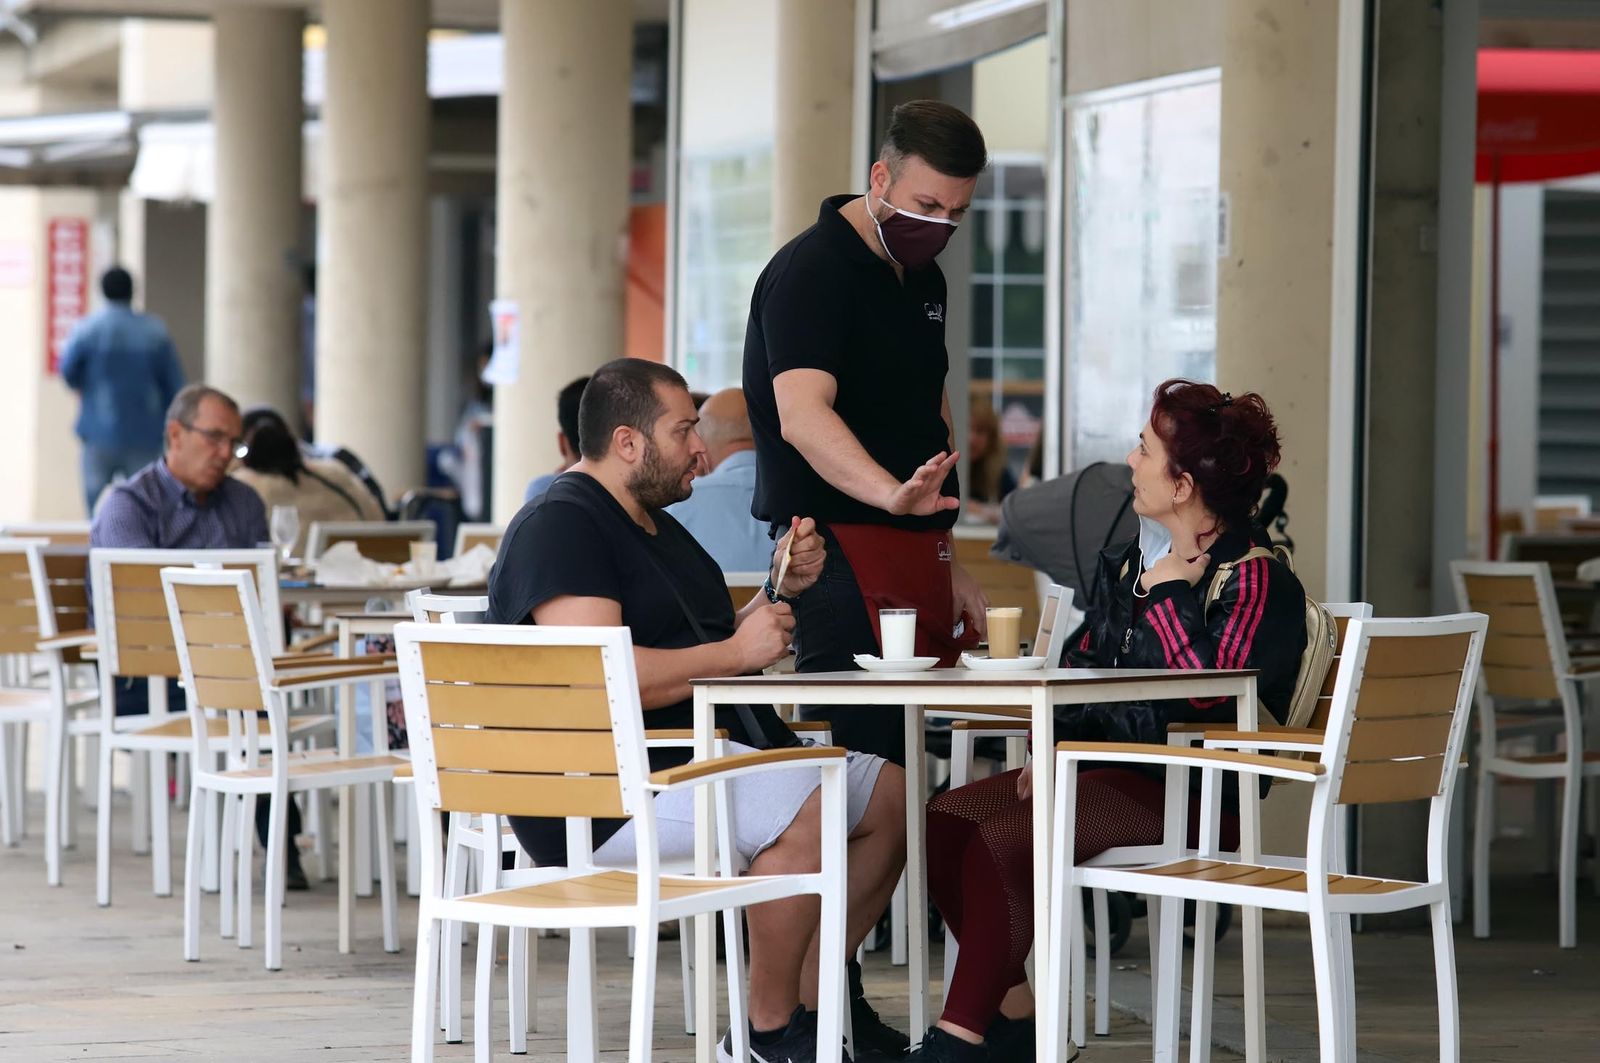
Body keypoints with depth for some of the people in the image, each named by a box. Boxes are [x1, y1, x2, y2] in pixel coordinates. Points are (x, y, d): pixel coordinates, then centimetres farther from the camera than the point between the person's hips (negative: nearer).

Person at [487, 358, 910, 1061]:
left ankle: (813, 997, 6)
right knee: (807, 810, -30)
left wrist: (779, 588, 9)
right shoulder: (558, 528, -12)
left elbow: (705, 651, 26)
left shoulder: (655, 526, 22)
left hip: (706, 755, 11)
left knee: (889, 794, 5)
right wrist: (735, 652, -18)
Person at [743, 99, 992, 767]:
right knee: (864, 745, -16)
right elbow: (802, 415, -26)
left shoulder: (922, 276, 17)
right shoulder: (810, 272, -11)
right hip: (840, 548, -8)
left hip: (918, 555, 8)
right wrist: (892, 494, -43)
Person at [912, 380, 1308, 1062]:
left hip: (1187, 795, -9)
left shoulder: (1254, 580, -12)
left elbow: (1208, 692, -25)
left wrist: (1168, 592, -16)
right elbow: (1081, 661, 22)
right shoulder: (1132, 559, 15)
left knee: (1000, 840, -27)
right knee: (946, 819, -10)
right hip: (1102, 765, 9)